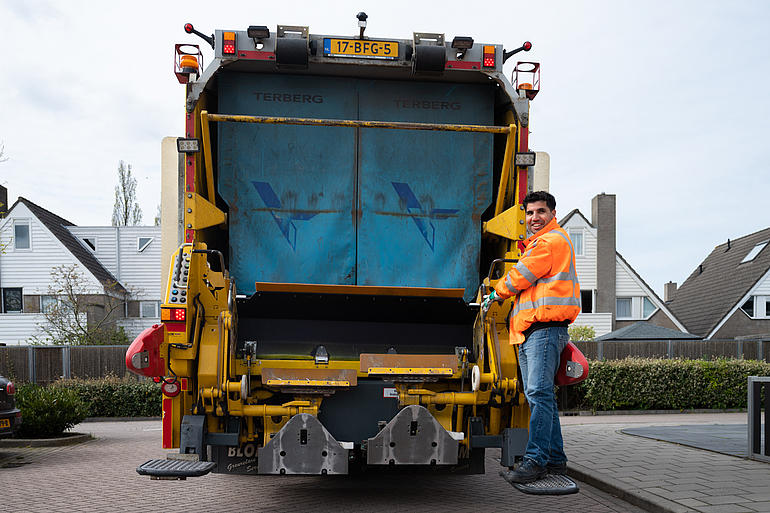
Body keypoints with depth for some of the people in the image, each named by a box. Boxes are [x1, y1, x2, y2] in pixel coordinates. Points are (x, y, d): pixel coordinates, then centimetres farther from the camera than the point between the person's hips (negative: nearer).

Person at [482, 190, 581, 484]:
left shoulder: (552, 240, -5)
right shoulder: (536, 243, 29)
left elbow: (521, 277, -5)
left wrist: (495, 294, 9)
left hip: (546, 327, -11)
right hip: (530, 330, 11)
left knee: (539, 392, -17)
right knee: (538, 394, 10)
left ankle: (536, 459, -20)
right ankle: (555, 459, 16)